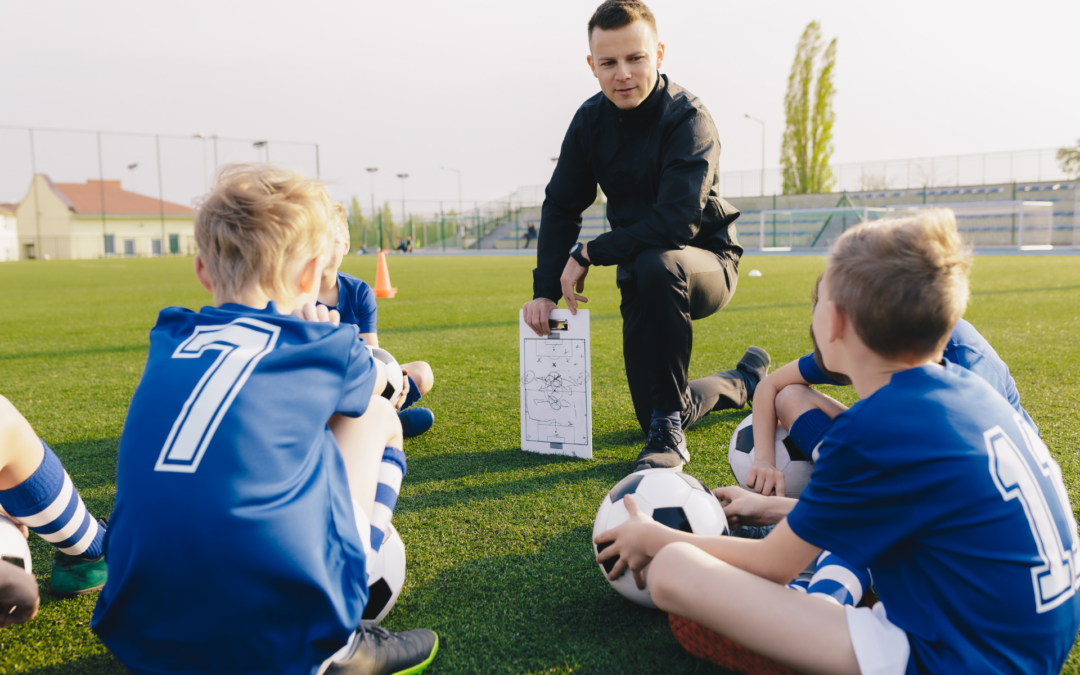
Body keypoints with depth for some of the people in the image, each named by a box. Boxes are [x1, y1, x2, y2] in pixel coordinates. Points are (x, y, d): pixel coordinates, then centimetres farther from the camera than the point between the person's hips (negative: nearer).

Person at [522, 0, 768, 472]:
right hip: (642, 277, 6)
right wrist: (545, 290, -12)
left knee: (656, 265, -42)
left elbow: (676, 224, -33)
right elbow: (560, 207, -1)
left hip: (706, 264, -6)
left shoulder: (689, 119, -21)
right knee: (653, 415, 7)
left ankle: (668, 431, -27)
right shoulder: (591, 120, -3)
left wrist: (587, 254, -26)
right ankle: (746, 381, 39)